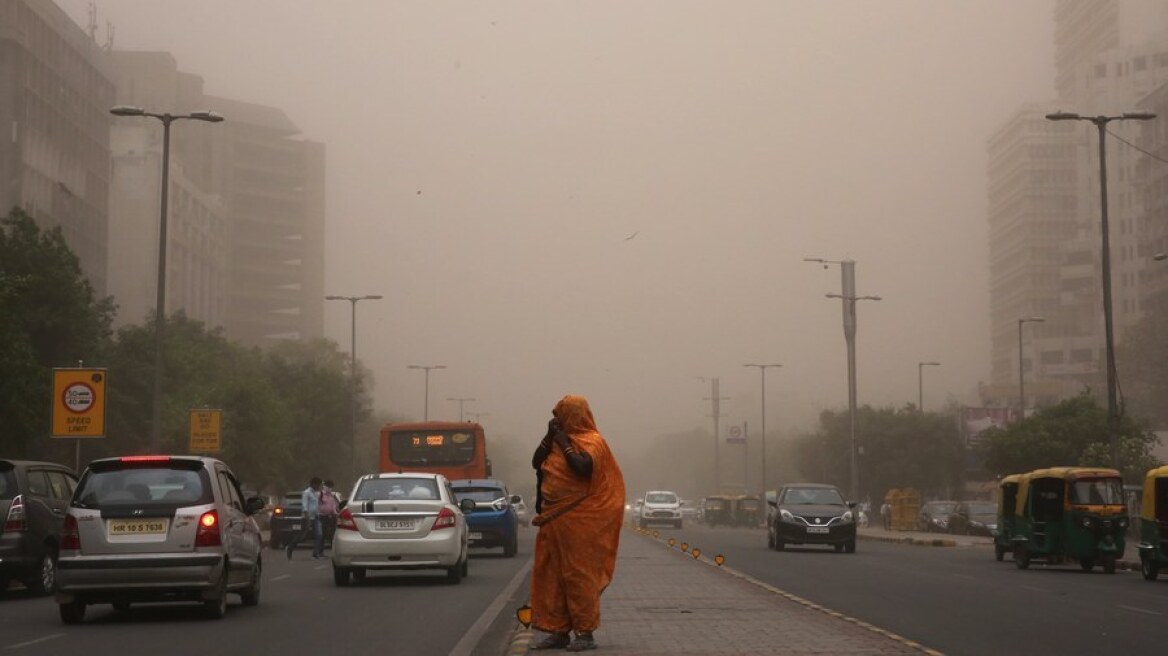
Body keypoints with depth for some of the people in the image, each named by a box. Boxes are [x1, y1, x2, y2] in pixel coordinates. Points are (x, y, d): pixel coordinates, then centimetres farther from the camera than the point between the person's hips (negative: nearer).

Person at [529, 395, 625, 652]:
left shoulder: (592, 441, -9)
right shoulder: (559, 439, 13)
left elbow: (583, 468, -26)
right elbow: (537, 463, 11)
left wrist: (565, 445, -16)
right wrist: (550, 436, 2)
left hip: (578, 521, -8)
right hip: (553, 518, 8)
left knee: (578, 574, -6)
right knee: (551, 575, 8)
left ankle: (586, 633, -1)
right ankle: (559, 631, 13)